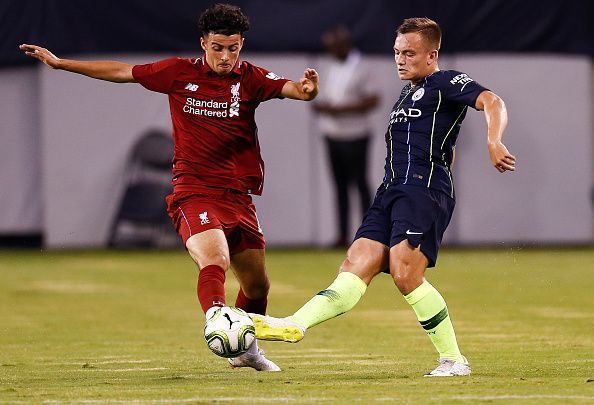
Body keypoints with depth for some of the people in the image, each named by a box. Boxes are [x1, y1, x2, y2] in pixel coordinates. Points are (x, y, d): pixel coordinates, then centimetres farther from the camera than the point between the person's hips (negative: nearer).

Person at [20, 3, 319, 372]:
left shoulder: (250, 79, 1)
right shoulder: (179, 73, 1)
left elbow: (292, 88, -14)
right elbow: (123, 72, 12)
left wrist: (307, 89, -39)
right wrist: (60, 63, 16)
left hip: (239, 198, 3)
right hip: (194, 193, -3)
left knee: (258, 285, 12)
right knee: (215, 260, -31)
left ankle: (247, 349, 36)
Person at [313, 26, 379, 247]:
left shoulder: (360, 69, -10)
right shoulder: (333, 68, 13)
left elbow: (372, 100, -16)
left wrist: (338, 109, -20)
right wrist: (321, 106, 1)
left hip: (354, 135, -7)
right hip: (333, 135, 8)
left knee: (360, 182, -4)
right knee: (340, 185, 7)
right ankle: (343, 235, 10)